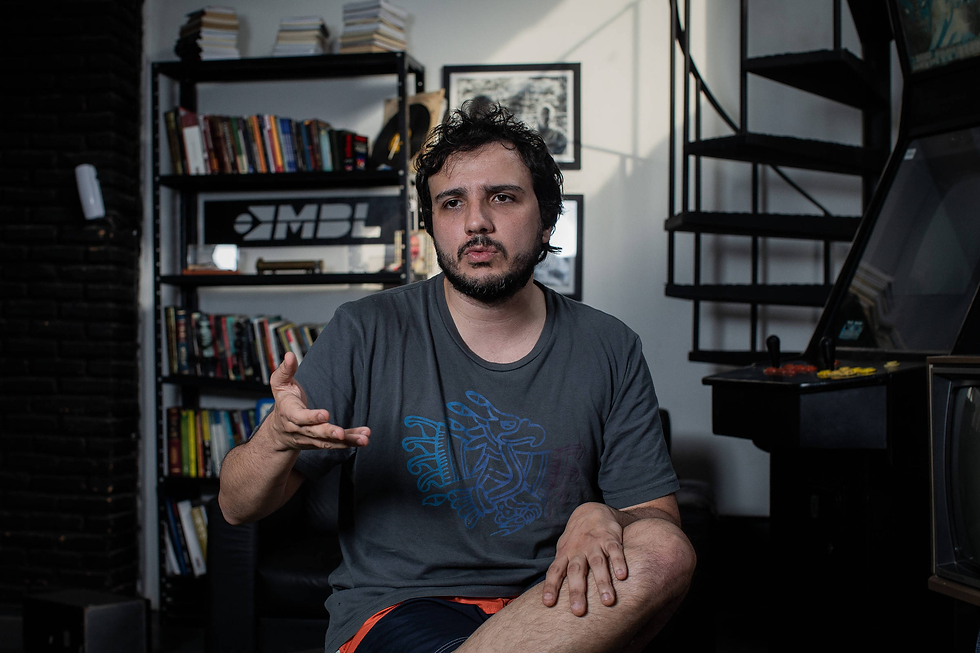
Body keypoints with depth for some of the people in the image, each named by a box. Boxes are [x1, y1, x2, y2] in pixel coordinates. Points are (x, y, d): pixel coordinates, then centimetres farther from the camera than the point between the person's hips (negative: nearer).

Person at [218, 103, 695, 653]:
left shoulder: (609, 351, 3)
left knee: (666, 554, -29)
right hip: (396, 608, -4)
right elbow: (239, 506, 0)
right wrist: (277, 438, -25)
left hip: (551, 606, 5)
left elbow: (659, 515, 7)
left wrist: (600, 517, -18)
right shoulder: (366, 334, -1)